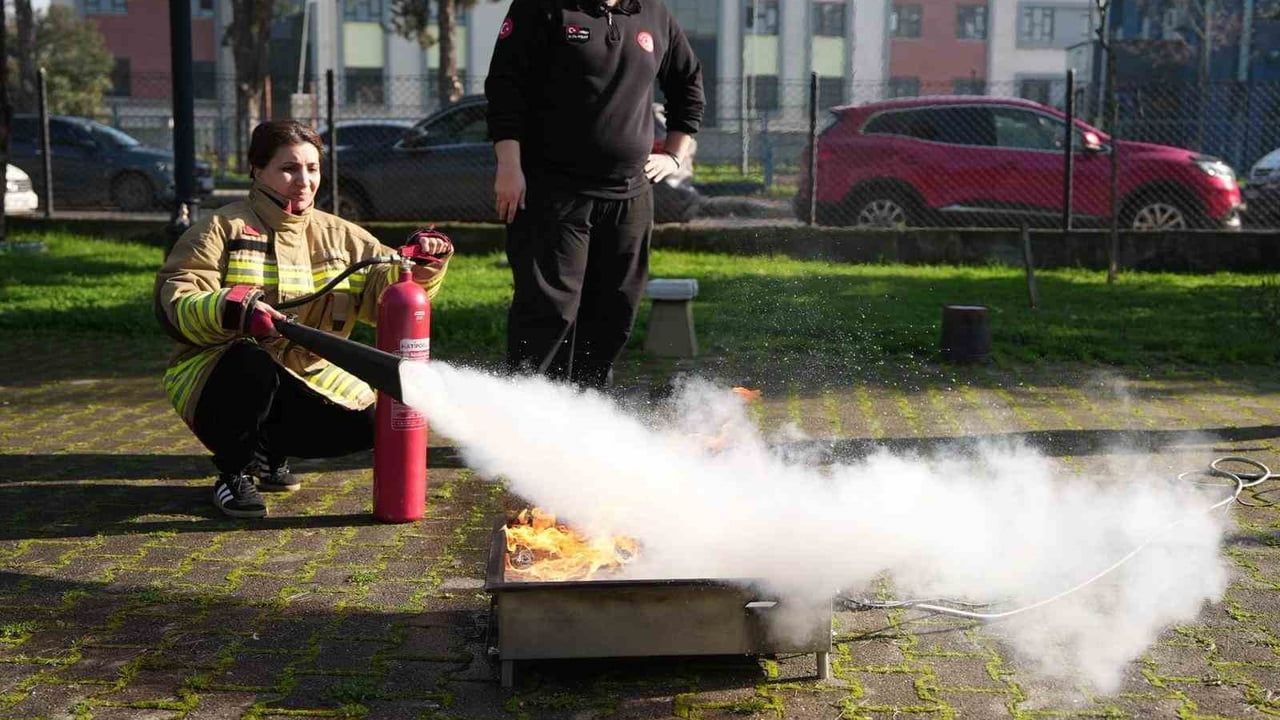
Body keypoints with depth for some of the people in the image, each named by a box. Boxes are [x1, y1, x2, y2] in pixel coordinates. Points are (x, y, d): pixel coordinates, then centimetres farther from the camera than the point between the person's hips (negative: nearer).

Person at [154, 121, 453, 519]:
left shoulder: (338, 236, 9)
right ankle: (234, 474, -10)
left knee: (364, 425, -16)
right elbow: (173, 299, -16)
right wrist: (230, 309, -36)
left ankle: (270, 454, 13)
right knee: (254, 366, -38)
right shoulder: (224, 228, -6)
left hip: (304, 379, 5)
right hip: (221, 374, -5)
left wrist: (422, 263, -14)